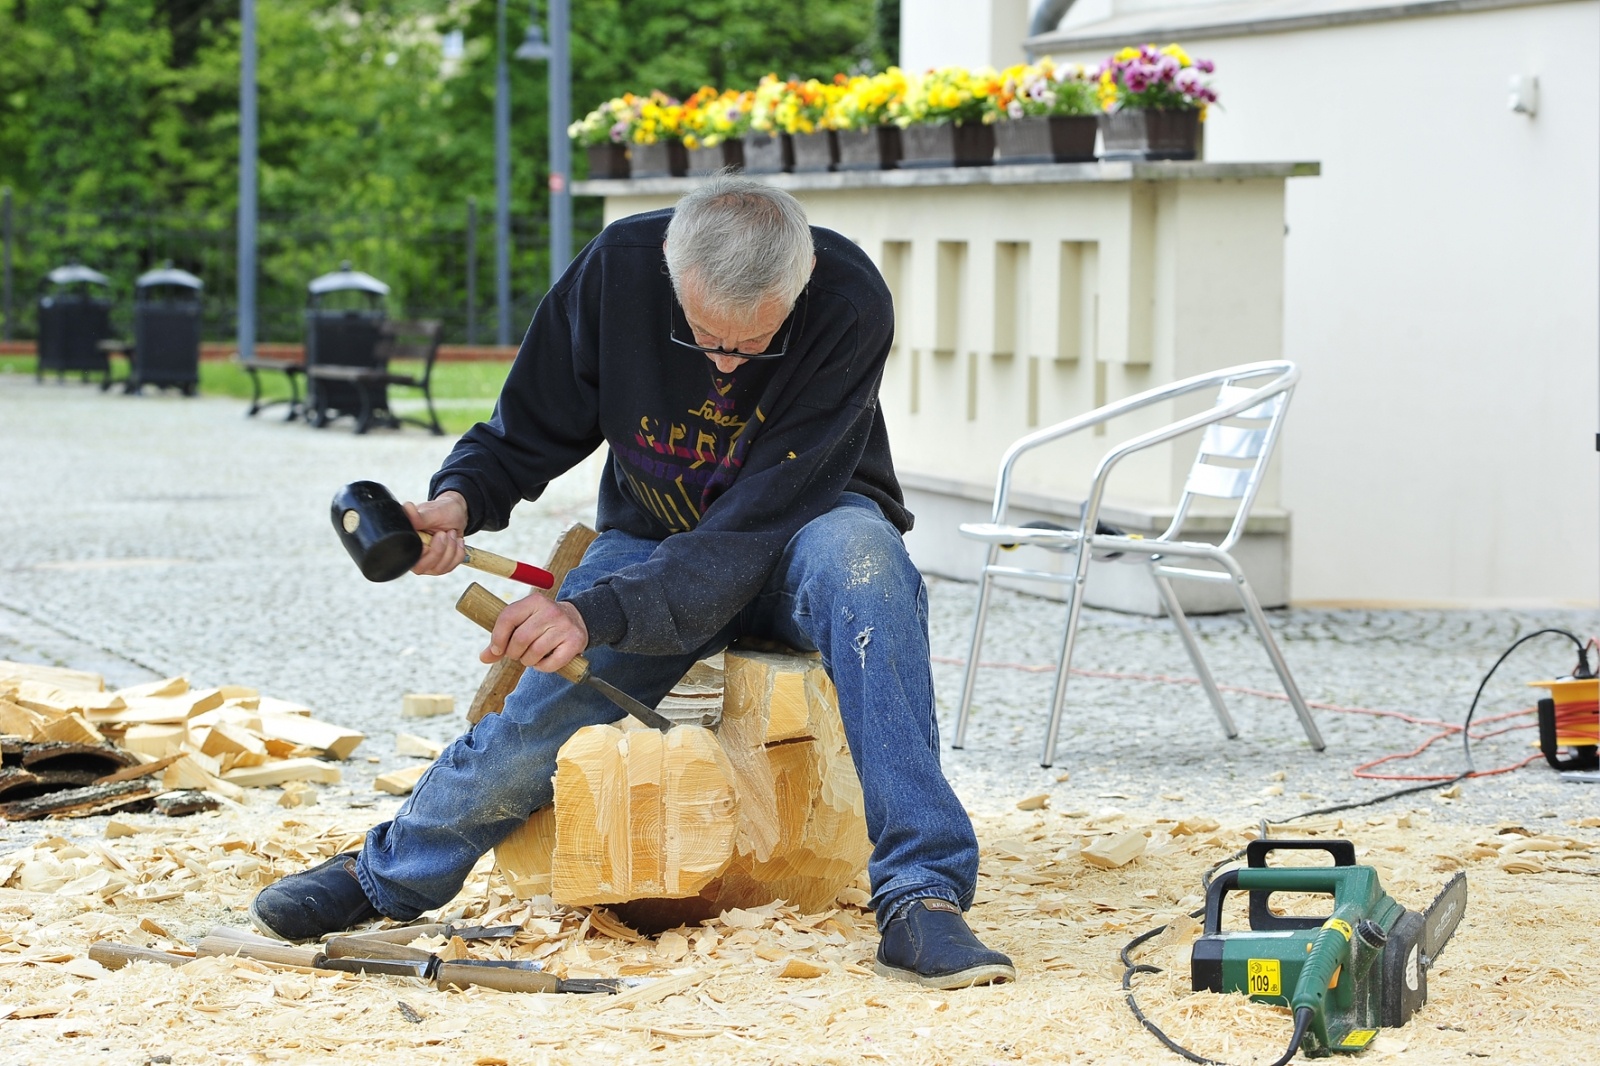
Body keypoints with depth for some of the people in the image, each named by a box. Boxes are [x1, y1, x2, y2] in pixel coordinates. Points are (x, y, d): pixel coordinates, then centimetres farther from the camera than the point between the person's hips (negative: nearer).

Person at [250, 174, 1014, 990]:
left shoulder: (849, 305, -29)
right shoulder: (618, 270, -20)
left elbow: (757, 526, -32)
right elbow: (530, 432, -3)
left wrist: (596, 613, -41)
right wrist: (460, 499, -26)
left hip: (802, 535, -2)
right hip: (652, 541, 2)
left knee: (858, 551, -39)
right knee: (540, 717, -24)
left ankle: (919, 896, -42)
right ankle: (389, 874, 10)